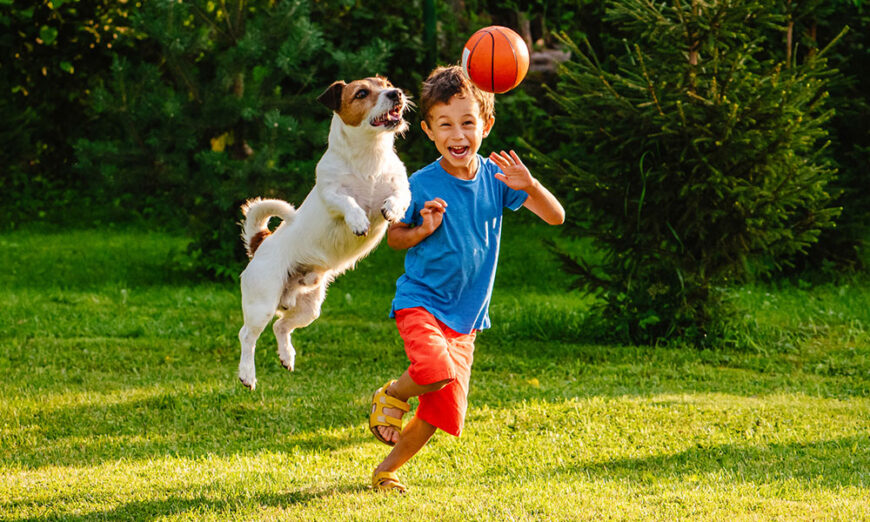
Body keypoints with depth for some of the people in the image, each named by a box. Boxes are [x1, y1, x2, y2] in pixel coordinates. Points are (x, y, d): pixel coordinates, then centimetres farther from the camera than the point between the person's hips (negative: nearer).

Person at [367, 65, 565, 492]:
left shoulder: (494, 176, -4)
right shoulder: (422, 185, -12)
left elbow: (555, 217, -5)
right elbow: (393, 237, 2)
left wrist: (529, 185, -25)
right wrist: (423, 229, -19)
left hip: (465, 314, 4)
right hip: (421, 301, -4)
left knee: (443, 411, 4)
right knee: (436, 370, -32)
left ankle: (387, 469, 26)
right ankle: (391, 395, 1)